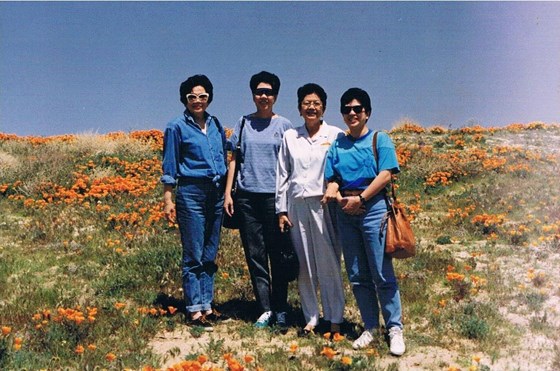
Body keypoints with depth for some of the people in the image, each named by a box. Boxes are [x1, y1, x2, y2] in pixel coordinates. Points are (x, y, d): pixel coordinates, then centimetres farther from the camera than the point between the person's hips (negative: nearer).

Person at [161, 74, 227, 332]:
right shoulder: (177, 127, -1)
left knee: (210, 254, 9)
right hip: (191, 192, -5)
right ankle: (195, 310, 4)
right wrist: (168, 200, -5)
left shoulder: (216, 125, 13)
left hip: (216, 193, 5)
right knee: (193, 255, -3)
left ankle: (207, 305, 18)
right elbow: (169, 168, -1)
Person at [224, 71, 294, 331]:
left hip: (275, 195, -2)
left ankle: (281, 310, 9)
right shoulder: (244, 124, 10)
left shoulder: (284, 125, 6)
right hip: (247, 195, 2)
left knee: (277, 254, 0)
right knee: (255, 254, 4)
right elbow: (234, 160, 10)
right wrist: (228, 193, 3)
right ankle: (265, 309, 12)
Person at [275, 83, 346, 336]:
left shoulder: (336, 135, 3)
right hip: (297, 205, 3)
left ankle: (335, 319, 8)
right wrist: (281, 210, 8)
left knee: (329, 263, -2)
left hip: (324, 204, -3)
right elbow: (282, 175, 11)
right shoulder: (290, 137, 11)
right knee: (304, 265, 6)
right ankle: (310, 319, 15)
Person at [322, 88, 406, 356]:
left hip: (373, 208, -4)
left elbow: (385, 174, -9)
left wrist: (360, 198, -15)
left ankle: (395, 329, 6)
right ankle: (370, 327, 20)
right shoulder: (337, 144, 13)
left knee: (382, 274, -4)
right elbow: (332, 178, 8)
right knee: (357, 276, 9)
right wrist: (334, 192, -15)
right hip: (346, 212, 5)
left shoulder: (380, 140, 2)